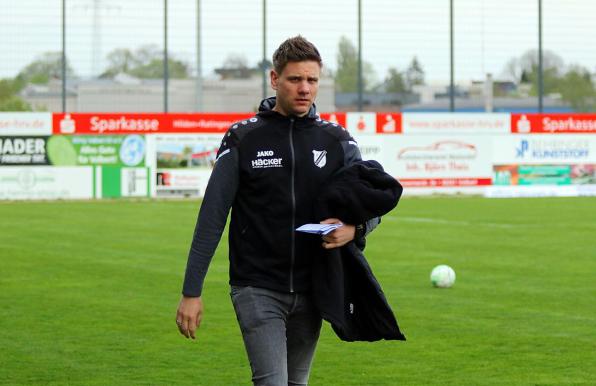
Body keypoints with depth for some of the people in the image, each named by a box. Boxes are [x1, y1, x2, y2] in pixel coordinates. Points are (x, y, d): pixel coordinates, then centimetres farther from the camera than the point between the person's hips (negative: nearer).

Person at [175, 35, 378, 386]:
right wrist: (192, 292, -5)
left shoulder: (336, 140, 6)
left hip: (310, 291, 4)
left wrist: (354, 228, -21)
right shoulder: (243, 139, -1)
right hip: (257, 289, -3)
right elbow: (212, 217, -1)